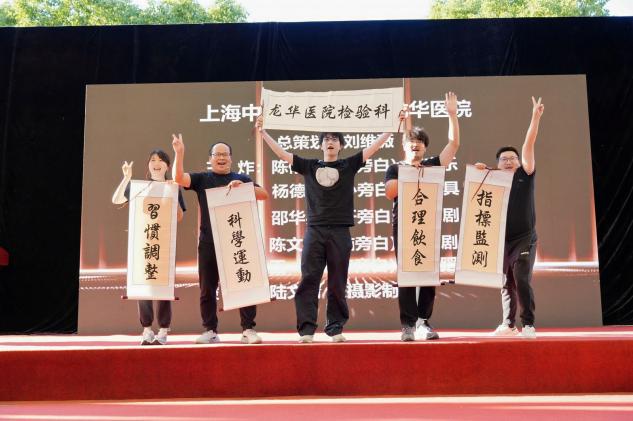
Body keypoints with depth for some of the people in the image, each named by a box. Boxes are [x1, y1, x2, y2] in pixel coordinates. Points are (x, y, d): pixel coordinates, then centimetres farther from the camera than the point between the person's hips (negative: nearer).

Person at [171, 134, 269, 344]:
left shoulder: (241, 179, 12)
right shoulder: (202, 179, 11)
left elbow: (264, 195, 2)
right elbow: (178, 178, -5)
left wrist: (243, 186, -13)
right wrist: (179, 152, -13)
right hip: (209, 242, 0)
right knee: (207, 288, 6)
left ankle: (248, 330, 6)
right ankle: (210, 331, 16)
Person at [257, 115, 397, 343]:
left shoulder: (348, 165, 10)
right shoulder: (309, 166, 12)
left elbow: (374, 146, 7)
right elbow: (281, 153, 12)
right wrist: (263, 132, 9)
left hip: (340, 232, 0)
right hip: (314, 231, 1)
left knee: (338, 283, 4)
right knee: (308, 281, -3)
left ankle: (336, 328, 13)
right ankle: (306, 329, 0)